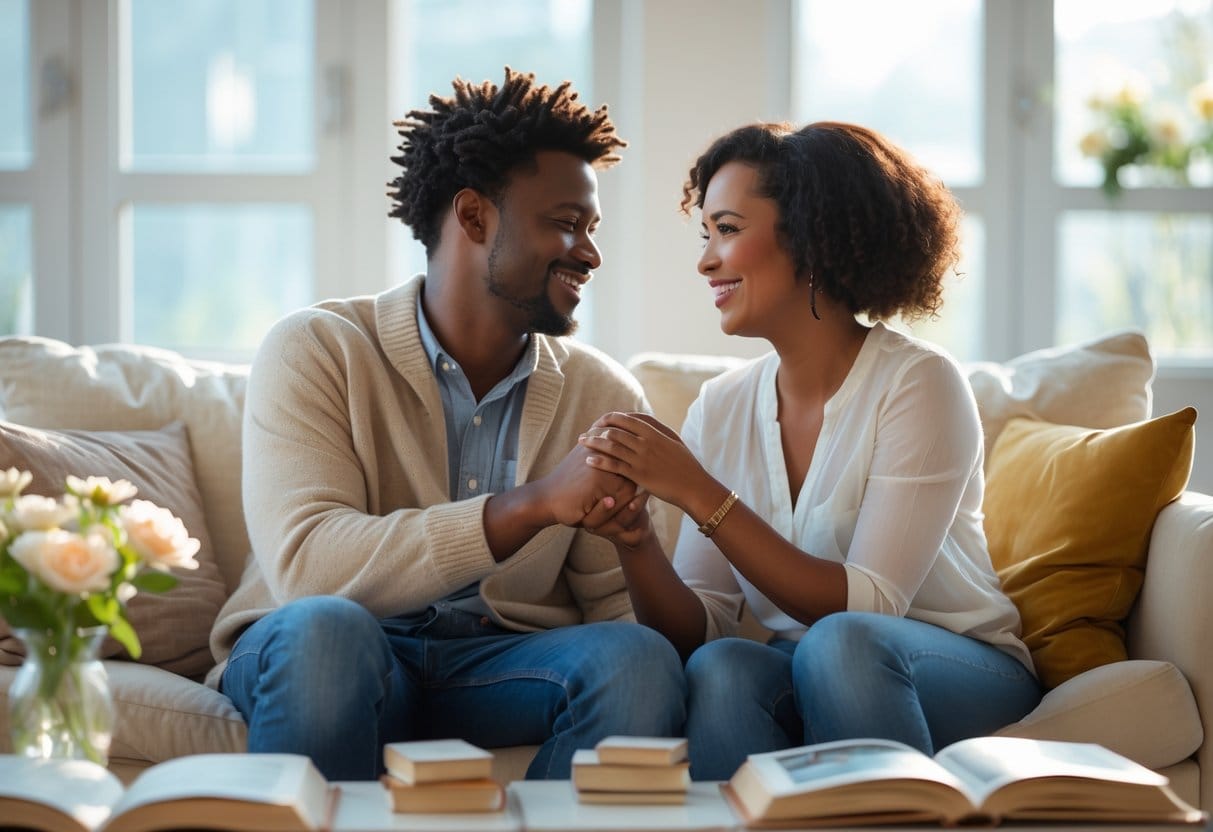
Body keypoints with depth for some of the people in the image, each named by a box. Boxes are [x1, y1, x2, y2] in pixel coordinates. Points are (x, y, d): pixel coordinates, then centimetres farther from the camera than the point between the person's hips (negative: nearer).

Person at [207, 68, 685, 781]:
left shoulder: (605, 397, 7)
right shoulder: (316, 351, -5)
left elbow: (615, 601, 5)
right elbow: (306, 567, -20)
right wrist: (537, 504, -27)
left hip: (503, 665, 3)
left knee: (640, 657, -28)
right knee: (324, 628, -36)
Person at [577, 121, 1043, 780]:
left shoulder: (918, 384, -13)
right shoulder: (720, 409, 3)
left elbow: (866, 606, -21)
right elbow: (696, 630, -1)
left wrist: (699, 495, -26)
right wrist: (635, 539, -22)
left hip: (966, 678, -3)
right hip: (809, 688, 3)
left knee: (838, 643, -34)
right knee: (717, 669, -29)